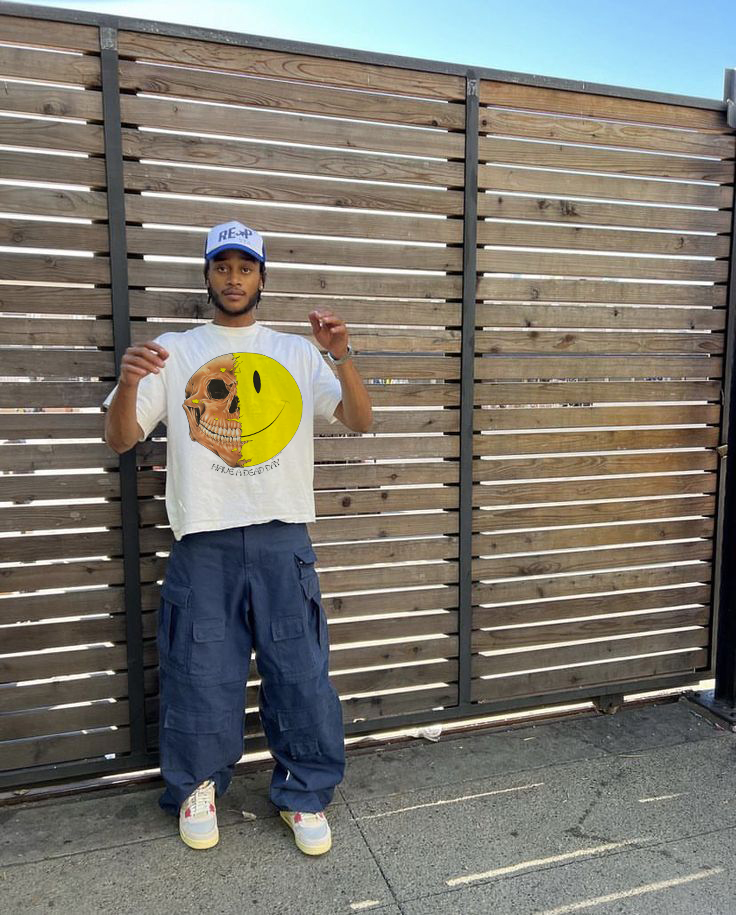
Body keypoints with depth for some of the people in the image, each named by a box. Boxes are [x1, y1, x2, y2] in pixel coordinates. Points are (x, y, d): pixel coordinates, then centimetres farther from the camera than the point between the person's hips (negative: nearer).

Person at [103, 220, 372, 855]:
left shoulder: (297, 353, 11)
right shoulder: (173, 352, 8)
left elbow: (360, 420, 1)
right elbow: (121, 440, 1)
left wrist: (342, 355, -16)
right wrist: (127, 382, -20)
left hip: (283, 539, 1)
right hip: (203, 544, 0)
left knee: (301, 673, 5)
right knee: (201, 677, 8)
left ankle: (305, 796, 26)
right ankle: (197, 788, 34)